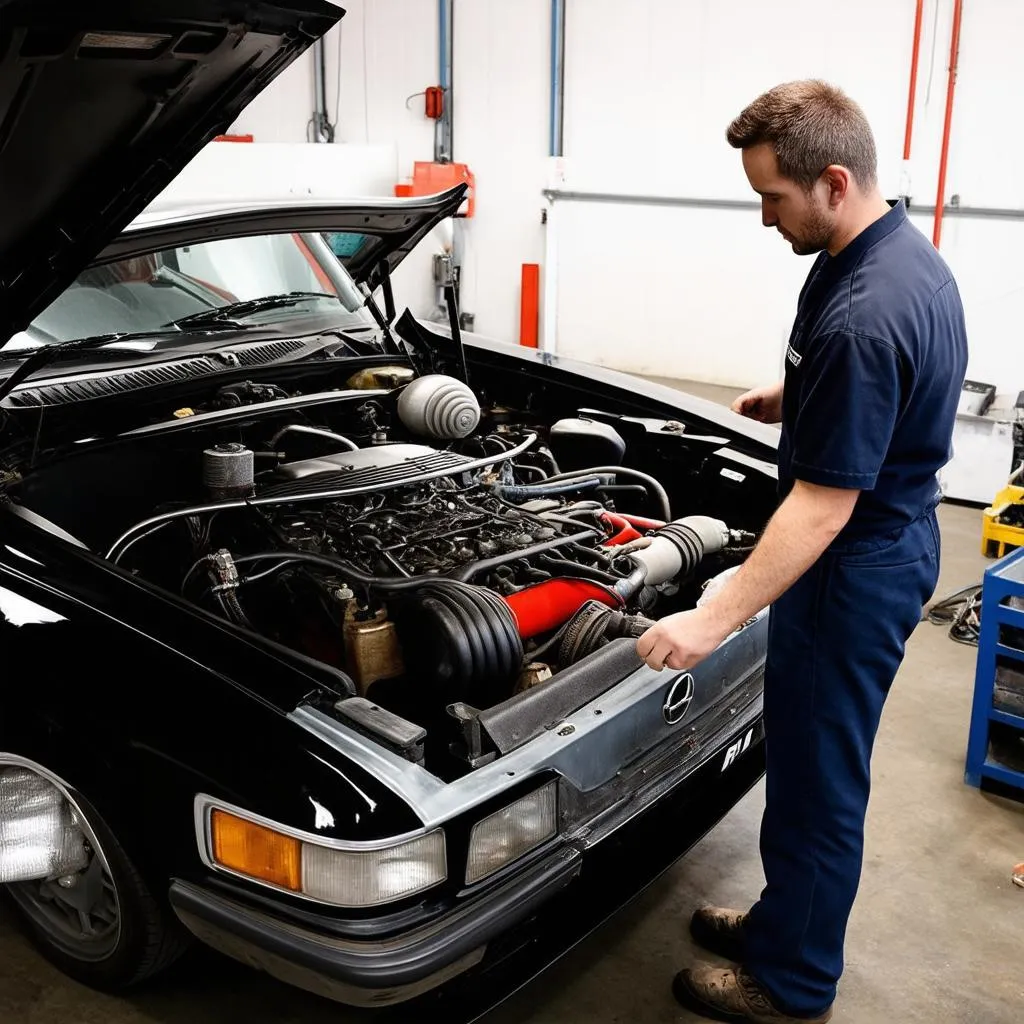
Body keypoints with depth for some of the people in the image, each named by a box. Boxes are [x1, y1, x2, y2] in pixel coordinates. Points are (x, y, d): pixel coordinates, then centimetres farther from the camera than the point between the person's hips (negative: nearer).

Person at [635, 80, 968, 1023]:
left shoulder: (860, 318, -29)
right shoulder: (911, 255, 3)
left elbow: (826, 503, -29)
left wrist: (716, 619, -27)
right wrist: (793, 399, 8)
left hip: (854, 570, -10)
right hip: (893, 545, 10)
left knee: (815, 777, 6)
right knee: (810, 761, 22)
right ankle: (787, 920, 41)